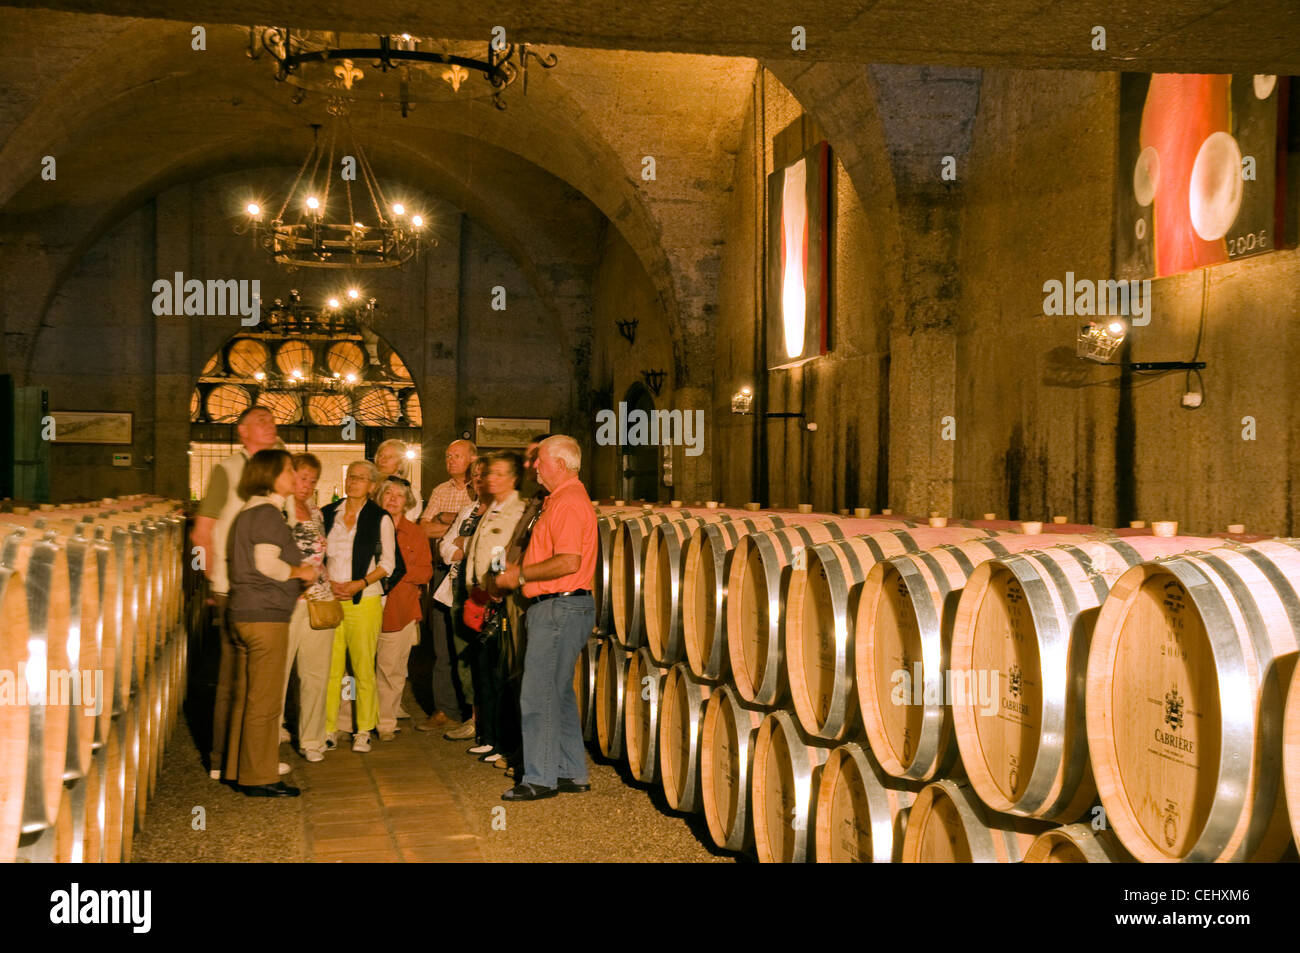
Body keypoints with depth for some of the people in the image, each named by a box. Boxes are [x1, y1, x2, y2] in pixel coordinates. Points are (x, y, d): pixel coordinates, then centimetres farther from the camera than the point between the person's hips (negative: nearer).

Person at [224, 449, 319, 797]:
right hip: (266, 616, -10)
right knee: (264, 700, -4)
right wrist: (299, 572, -7)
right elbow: (267, 562, -22)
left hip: (241, 613, 10)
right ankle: (260, 777, 1)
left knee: (244, 697, 15)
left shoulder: (246, 514, 17)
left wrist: (291, 579, 20)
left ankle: (238, 769, 23)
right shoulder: (268, 514, -12)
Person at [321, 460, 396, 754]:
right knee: (329, 667, 0)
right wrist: (329, 582, -5)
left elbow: (388, 562, 1)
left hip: (365, 600, -2)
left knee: (363, 668, 1)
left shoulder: (381, 519, 2)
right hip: (329, 599, 2)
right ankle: (328, 729, 9)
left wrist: (360, 583, -11)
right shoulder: (326, 514, 9)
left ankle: (363, 731, 11)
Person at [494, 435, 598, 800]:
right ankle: (573, 773, 22)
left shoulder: (569, 502, -16)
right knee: (559, 692, 15)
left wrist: (521, 575, -16)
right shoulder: (560, 499, 19)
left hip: (559, 609, -11)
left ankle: (540, 778, -2)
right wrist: (520, 570, 12)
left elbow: (569, 562, -25)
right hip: (560, 607, 11)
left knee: (538, 694, -7)